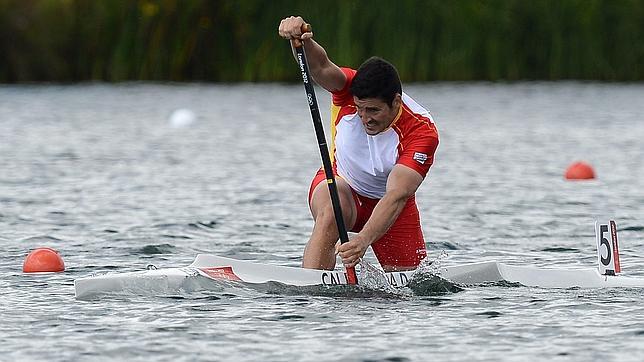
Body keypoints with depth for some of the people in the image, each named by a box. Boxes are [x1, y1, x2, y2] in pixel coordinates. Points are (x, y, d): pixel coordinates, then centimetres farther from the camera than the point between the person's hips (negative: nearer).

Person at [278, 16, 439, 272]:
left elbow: (396, 196, -39)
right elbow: (320, 67, -43)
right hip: (340, 184, 0)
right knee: (330, 214, -35)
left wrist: (363, 240, -53)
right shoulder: (350, 91, -22)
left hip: (391, 205, 1)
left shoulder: (422, 133, -30)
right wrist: (303, 42, -66)